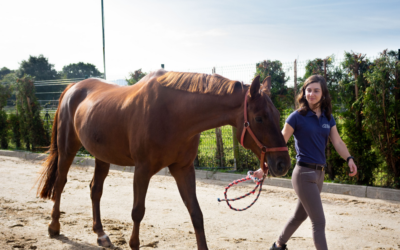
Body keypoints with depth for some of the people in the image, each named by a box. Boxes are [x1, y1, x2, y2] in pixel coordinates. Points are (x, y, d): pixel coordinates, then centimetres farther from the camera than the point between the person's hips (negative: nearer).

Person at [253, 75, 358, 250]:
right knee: (319, 222, -8)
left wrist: (349, 159, -19)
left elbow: (337, 142, 0)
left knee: (300, 216, 20)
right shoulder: (297, 117, -8)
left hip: (319, 174, 7)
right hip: (304, 173, -7)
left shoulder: (328, 118, 9)